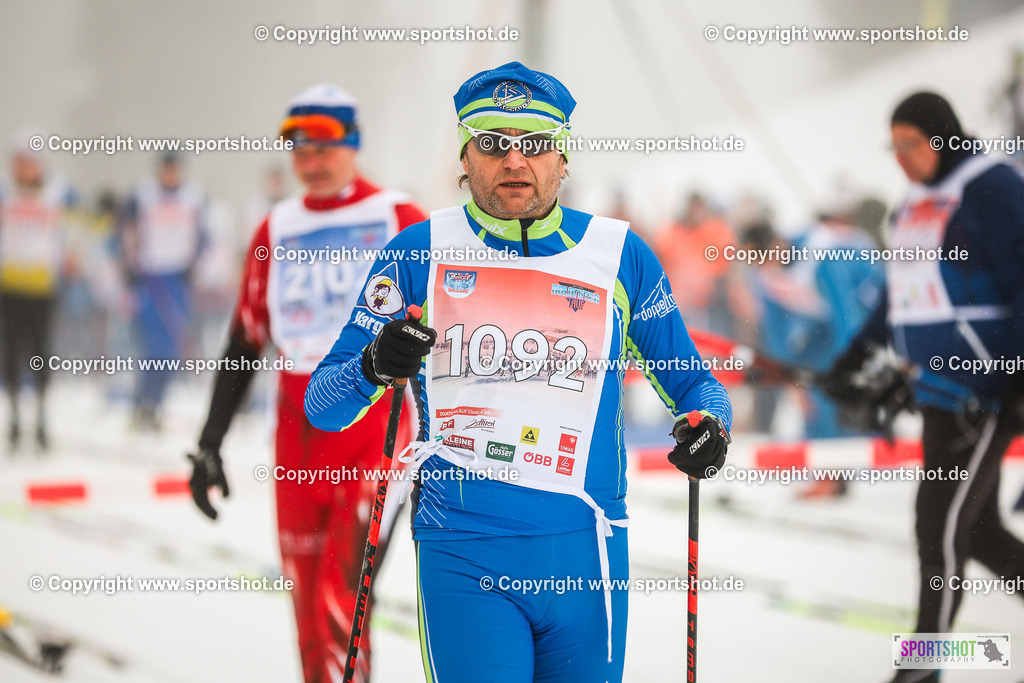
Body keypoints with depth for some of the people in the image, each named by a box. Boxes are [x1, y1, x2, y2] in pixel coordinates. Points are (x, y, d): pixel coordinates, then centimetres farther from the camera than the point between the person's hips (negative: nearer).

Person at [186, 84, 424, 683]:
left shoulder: (399, 219, 1)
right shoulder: (277, 230, 12)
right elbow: (244, 343, 16)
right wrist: (210, 444, 13)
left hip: (377, 423, -4)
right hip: (298, 427, 4)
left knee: (342, 595, -17)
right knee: (307, 605, 5)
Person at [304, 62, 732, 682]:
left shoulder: (620, 254, 7)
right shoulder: (421, 253, 4)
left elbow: (693, 383, 14)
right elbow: (321, 405, 3)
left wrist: (706, 423, -10)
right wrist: (375, 368, -19)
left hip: (585, 554, 2)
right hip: (462, 559, -1)